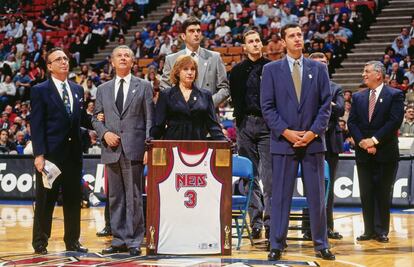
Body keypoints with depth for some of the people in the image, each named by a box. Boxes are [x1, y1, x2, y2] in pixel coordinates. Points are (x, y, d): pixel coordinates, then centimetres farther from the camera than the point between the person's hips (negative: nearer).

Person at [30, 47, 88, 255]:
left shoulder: (77, 90, 14)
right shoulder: (40, 90, -3)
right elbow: (37, 125, -8)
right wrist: (39, 154, -15)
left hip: (73, 153, 5)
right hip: (51, 153, -5)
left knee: (73, 199, 8)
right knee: (46, 200, 2)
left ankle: (72, 241, 17)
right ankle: (40, 243, 11)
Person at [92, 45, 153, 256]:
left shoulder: (143, 87, 7)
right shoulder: (103, 89, 15)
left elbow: (149, 119, 2)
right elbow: (96, 118, 16)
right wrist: (105, 133, -5)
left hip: (134, 150, -3)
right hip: (112, 150, 3)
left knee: (134, 197, -3)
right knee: (115, 197, 6)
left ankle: (134, 242, 2)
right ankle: (119, 240, 13)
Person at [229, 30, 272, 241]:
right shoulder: (237, 71, 11)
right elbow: (235, 99, 14)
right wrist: (241, 121, 6)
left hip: (267, 125, -3)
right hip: (246, 125, 3)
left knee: (269, 176, -7)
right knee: (250, 176, 4)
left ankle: (271, 222, -6)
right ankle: (256, 221, 8)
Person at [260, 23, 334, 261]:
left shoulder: (319, 69, 9)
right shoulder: (271, 70, 4)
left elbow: (326, 104, 5)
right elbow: (267, 106, 0)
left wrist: (314, 132, -7)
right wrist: (285, 132, -10)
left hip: (313, 141, 2)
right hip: (283, 142, -1)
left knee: (317, 196, 5)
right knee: (280, 196, 1)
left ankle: (321, 245, 12)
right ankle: (277, 246, 7)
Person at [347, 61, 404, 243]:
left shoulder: (395, 95, -2)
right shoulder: (358, 97, 11)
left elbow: (395, 121, -11)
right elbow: (352, 122, 6)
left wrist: (375, 140, -15)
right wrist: (362, 142, -9)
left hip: (385, 153, -4)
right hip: (363, 153, 4)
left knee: (383, 194, 1)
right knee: (366, 194, 5)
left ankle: (381, 231, 7)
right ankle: (369, 230, 11)